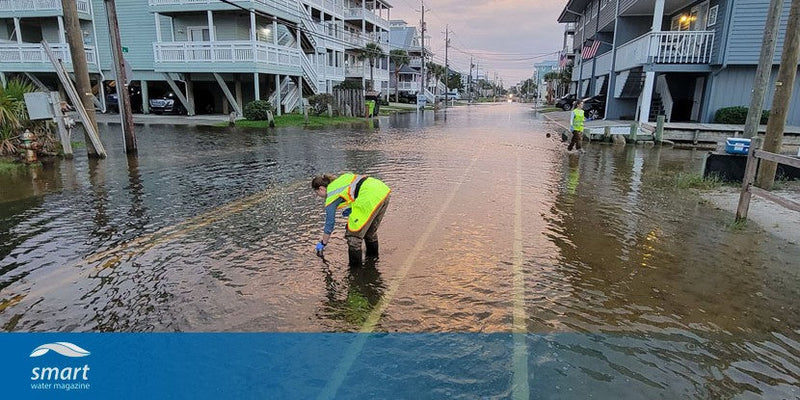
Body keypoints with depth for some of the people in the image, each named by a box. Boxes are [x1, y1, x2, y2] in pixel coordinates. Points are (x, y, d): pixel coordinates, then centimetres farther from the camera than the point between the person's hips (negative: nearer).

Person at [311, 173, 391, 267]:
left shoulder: (331, 198, 5)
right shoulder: (341, 179, 24)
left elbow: (329, 224, 11)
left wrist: (323, 243, 25)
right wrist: (351, 208, 23)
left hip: (370, 199, -9)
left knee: (353, 234, 5)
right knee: (371, 229, 28)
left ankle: (355, 266, 14)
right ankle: (372, 255, 44)